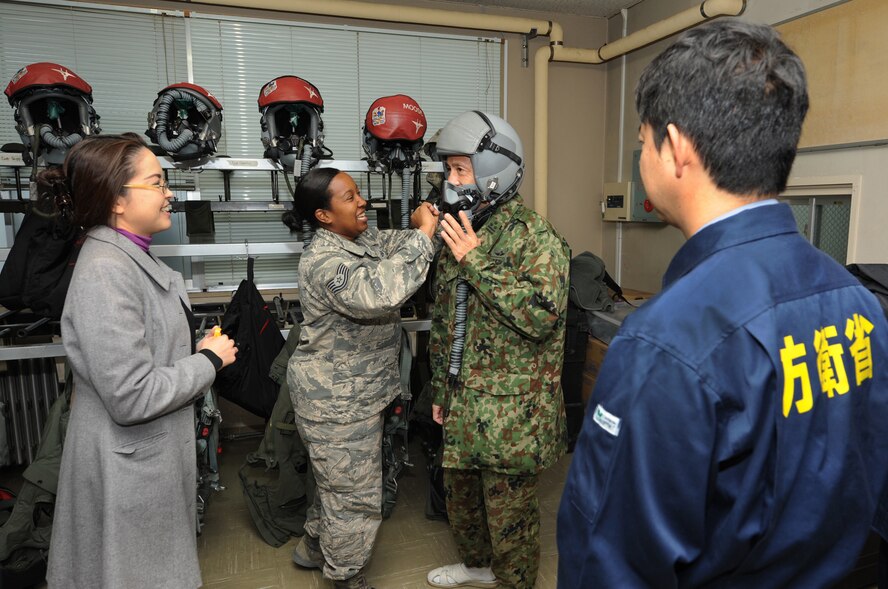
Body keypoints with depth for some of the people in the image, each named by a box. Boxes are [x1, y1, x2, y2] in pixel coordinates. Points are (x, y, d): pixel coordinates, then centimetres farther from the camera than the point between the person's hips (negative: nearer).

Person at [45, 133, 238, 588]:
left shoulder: (132, 258, 4)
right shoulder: (104, 273, -25)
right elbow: (133, 396, -27)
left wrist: (197, 350, 2)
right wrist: (210, 360, -17)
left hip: (155, 451, 9)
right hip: (130, 465, -9)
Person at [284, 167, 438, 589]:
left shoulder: (361, 239, 4)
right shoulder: (324, 262, -26)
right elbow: (379, 293, -41)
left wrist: (418, 228, -18)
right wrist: (423, 236, -35)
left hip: (355, 391, 10)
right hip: (336, 400, -9)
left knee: (339, 479, 26)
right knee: (355, 493, 7)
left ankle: (315, 547, 47)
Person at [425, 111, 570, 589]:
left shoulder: (534, 236, -14)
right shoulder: (459, 235, 9)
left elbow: (541, 315, -28)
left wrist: (477, 262, -24)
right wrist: (440, 389, 18)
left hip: (511, 410, -8)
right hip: (463, 403, 8)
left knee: (509, 511, 8)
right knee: (460, 492, 24)